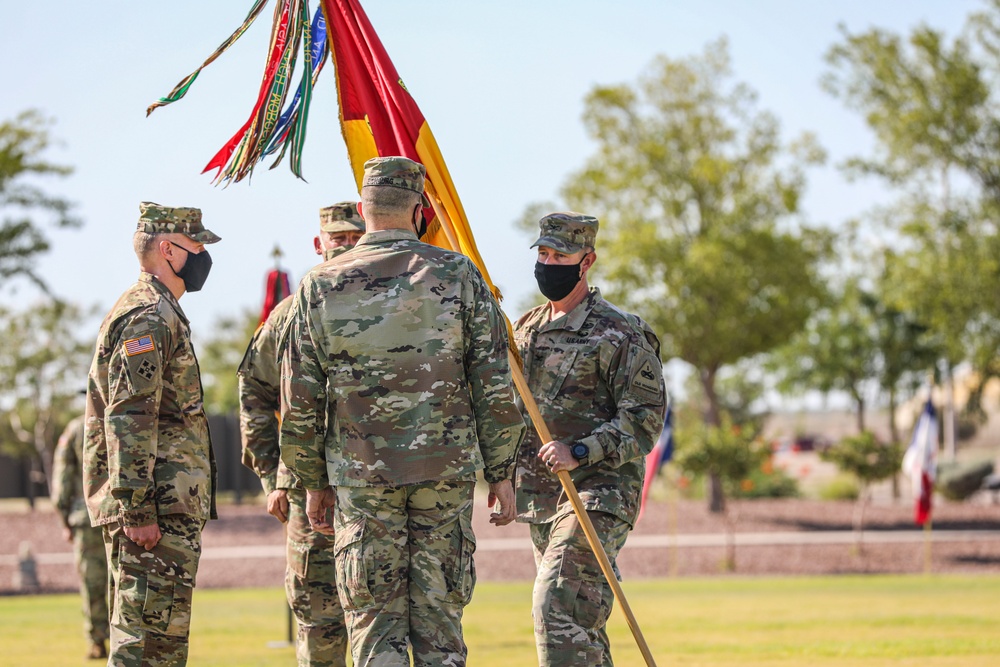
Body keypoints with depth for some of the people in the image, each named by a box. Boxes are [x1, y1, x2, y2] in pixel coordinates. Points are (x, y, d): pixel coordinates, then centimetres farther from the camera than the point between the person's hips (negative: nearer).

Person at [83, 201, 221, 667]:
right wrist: (136, 509, -24)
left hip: (172, 509, 11)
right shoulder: (148, 316, -12)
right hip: (157, 510, -11)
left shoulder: (161, 313, 22)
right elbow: (128, 419, -20)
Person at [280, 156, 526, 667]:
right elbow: (495, 388, -2)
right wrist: (501, 472, 5)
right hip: (448, 471, 0)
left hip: (360, 475, 0)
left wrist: (313, 482, 13)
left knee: (375, 623, 4)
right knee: (440, 615, 7)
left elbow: (299, 402, 3)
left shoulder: (319, 288, 0)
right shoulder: (458, 276, -1)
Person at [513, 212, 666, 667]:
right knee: (581, 619, 13)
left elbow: (644, 419, -13)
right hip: (538, 498, 7)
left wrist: (579, 452, -23)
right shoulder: (526, 330, 14)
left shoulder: (619, 335, -7)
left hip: (596, 494, -7)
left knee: (556, 604, -21)